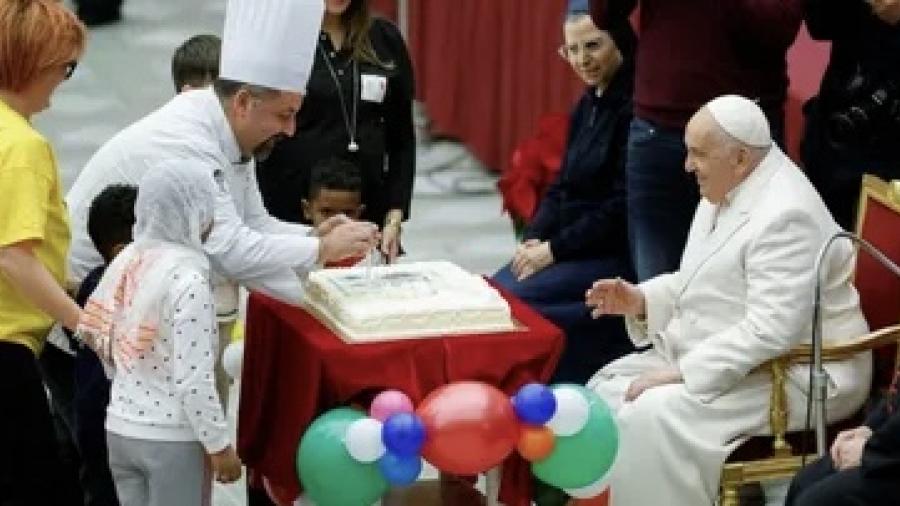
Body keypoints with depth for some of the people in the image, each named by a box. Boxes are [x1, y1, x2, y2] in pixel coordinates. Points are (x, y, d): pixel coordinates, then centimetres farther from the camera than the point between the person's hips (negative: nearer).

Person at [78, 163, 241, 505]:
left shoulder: (126, 260, 2)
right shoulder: (187, 277, -19)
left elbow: (90, 331, 14)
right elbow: (193, 379, -21)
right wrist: (220, 446, -13)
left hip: (120, 429, 7)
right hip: (173, 438, -7)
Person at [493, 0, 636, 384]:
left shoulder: (634, 108, -16)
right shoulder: (588, 105, 12)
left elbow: (622, 206, -19)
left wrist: (555, 249, -16)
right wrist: (534, 239, -1)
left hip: (616, 255, -9)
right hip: (569, 247, 9)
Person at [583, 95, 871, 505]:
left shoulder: (785, 216, -24)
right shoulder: (727, 192, 7)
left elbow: (770, 331, -30)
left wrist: (682, 373, -27)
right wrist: (641, 299, 1)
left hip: (795, 376, -10)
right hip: (725, 361, 10)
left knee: (652, 416, -26)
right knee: (608, 388, 2)